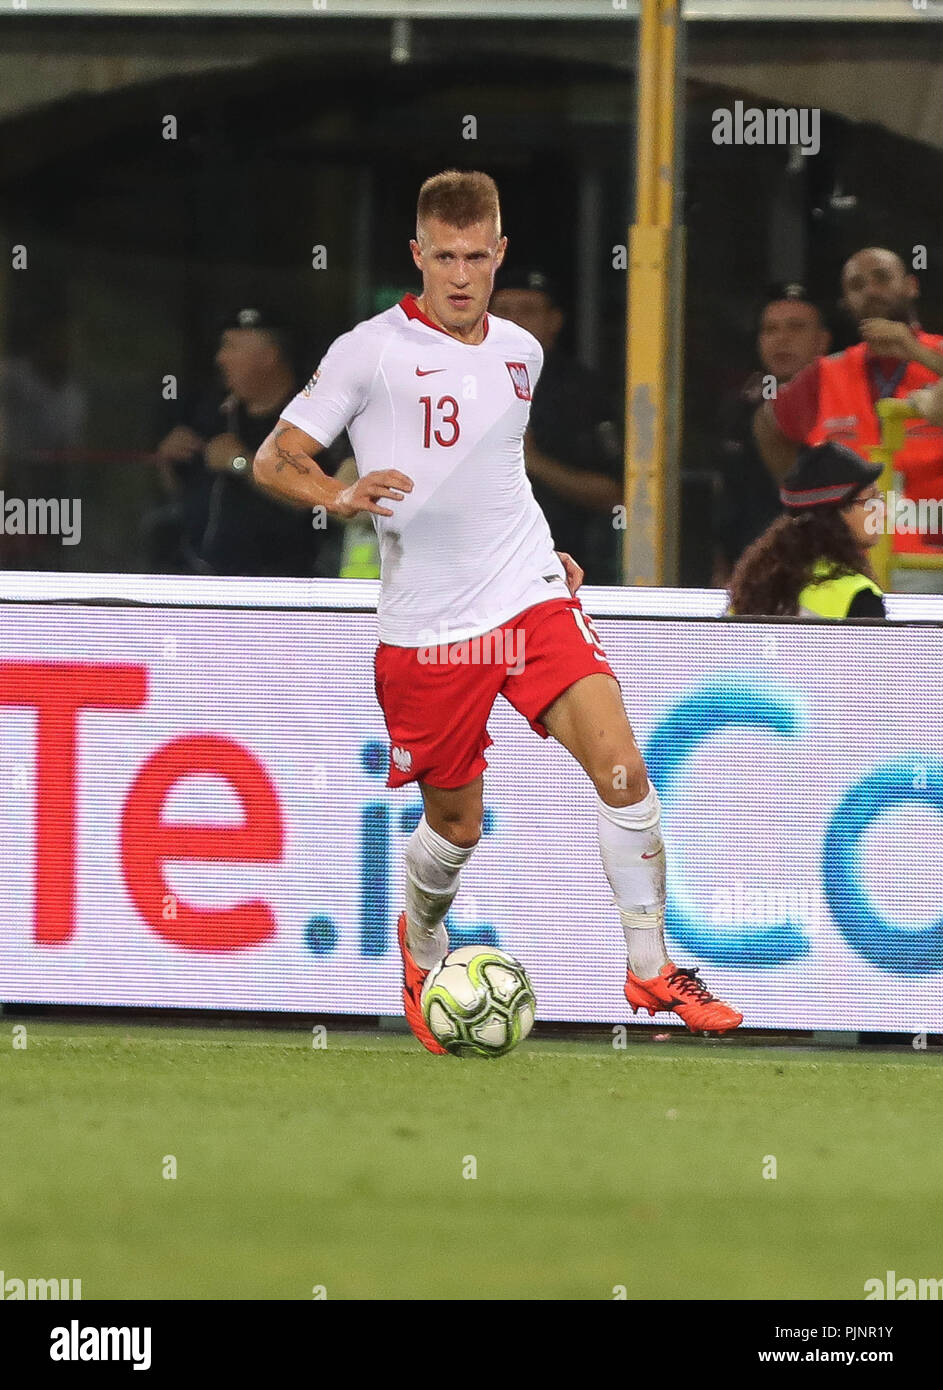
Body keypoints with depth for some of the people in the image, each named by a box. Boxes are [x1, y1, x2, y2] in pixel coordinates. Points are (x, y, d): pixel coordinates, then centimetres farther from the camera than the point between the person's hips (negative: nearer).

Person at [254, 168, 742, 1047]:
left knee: (621, 767, -16)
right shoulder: (371, 351, -7)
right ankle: (421, 947, 40)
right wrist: (344, 498, -25)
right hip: (427, 626, -3)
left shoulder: (519, 352, 10)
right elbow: (274, 461, -6)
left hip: (532, 601, 3)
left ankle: (650, 968, -5)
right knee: (455, 826, 7)